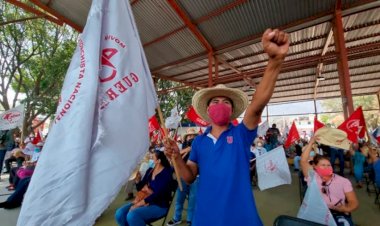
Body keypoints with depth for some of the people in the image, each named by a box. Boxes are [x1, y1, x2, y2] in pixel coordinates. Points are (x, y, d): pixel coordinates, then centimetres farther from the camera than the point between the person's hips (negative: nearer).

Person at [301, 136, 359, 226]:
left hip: (339, 214, 2)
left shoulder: (343, 181, 12)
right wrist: (311, 143, 0)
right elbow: (303, 161, -3)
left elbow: (354, 202, 9)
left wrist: (346, 208, -15)